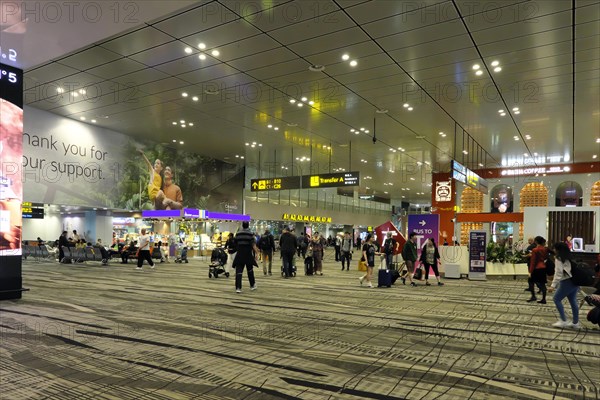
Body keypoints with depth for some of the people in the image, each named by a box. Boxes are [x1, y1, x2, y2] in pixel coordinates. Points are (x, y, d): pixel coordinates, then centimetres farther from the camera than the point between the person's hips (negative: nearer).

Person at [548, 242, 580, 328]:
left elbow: (558, 273, -17)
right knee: (573, 301, 13)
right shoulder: (568, 258, 14)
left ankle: (563, 321, 2)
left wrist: (553, 286, -19)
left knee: (557, 299, 2)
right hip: (575, 281, 8)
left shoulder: (559, 259, -10)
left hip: (567, 282, -8)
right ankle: (575, 323, 18)